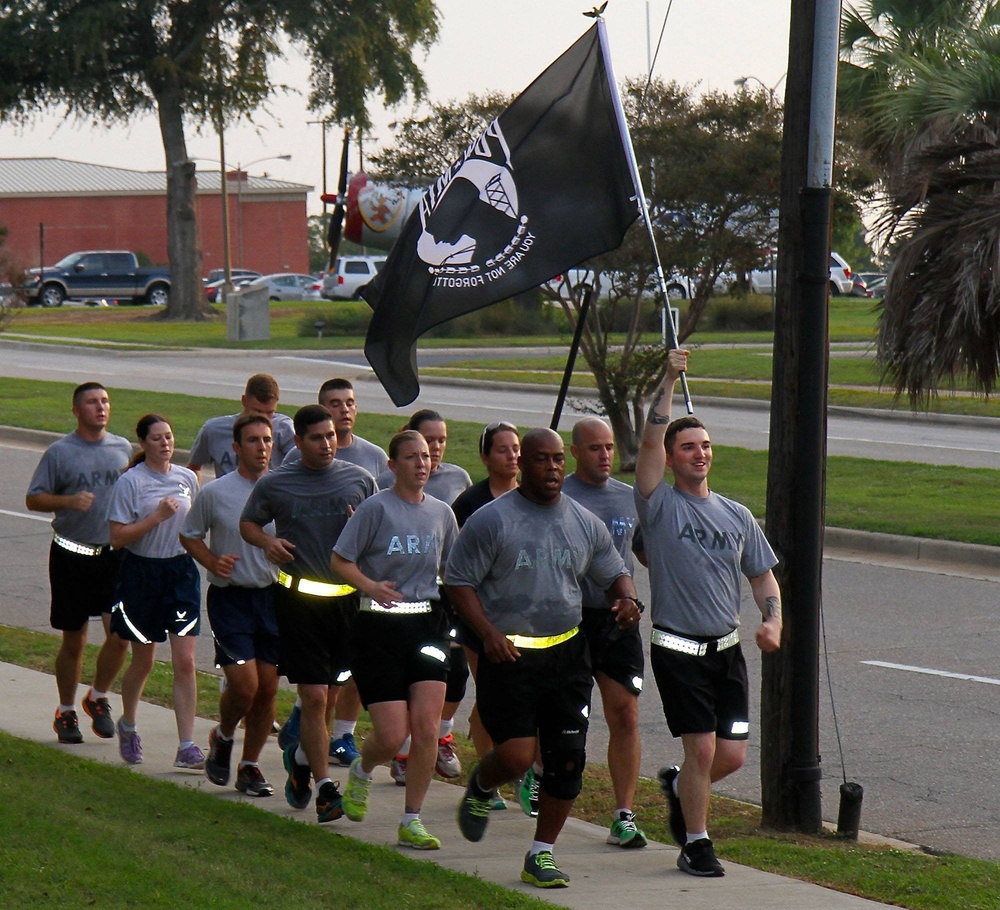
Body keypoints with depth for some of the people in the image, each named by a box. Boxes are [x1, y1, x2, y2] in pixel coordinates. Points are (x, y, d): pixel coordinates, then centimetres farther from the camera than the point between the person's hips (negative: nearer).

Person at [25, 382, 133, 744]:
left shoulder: (123, 448, 8)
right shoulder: (60, 452, -3)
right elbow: (33, 499, -4)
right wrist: (69, 501, -20)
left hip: (115, 553, 3)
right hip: (72, 555, -3)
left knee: (120, 633, -8)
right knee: (74, 641, 4)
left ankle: (98, 699, 15)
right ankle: (66, 712, 20)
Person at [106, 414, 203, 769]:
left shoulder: (187, 478, 4)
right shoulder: (130, 482, -9)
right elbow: (117, 537, -14)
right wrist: (157, 517, -20)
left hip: (182, 570, 3)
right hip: (142, 572, -3)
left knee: (185, 662, -7)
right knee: (143, 662, 11)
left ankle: (187, 747, -5)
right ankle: (127, 726, 38)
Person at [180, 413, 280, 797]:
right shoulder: (215, 493, -4)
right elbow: (189, 535, 8)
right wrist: (213, 562, -9)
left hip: (273, 596, 3)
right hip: (230, 597, -3)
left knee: (267, 689, 4)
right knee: (244, 685, -12)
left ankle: (250, 765, 19)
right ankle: (223, 737, 19)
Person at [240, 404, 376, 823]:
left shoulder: (359, 479, 6)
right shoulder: (274, 485, 1)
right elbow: (248, 523, 14)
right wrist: (267, 542, -7)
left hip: (348, 596, 3)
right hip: (299, 597, -3)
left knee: (332, 694, 12)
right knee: (314, 697, -8)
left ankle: (302, 756, 39)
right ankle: (324, 788, -2)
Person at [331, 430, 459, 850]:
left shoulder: (441, 513, 9)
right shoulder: (377, 508, -6)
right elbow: (340, 560, -5)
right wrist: (370, 586, -22)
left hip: (428, 624, 4)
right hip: (380, 627, -4)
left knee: (426, 725, -9)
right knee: (391, 736, -6)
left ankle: (411, 822, 1)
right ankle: (361, 770, 31)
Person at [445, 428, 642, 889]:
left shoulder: (584, 523, 9)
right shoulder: (491, 520, -5)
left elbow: (614, 572, 20)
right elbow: (459, 580, -3)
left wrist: (627, 597, -4)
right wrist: (488, 633, -16)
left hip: (567, 653, 4)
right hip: (509, 655, -4)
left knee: (567, 758, 0)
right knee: (516, 755, -13)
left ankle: (542, 853, 13)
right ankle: (480, 789, 23)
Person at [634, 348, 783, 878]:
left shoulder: (737, 516, 11)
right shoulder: (660, 506, -3)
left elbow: (762, 575, 16)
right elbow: (650, 441, -15)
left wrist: (772, 620, -2)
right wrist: (669, 381, -16)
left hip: (727, 650, 5)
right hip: (677, 650, -5)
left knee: (732, 756, 2)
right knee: (702, 749, -10)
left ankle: (678, 786, 33)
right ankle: (695, 844, 5)